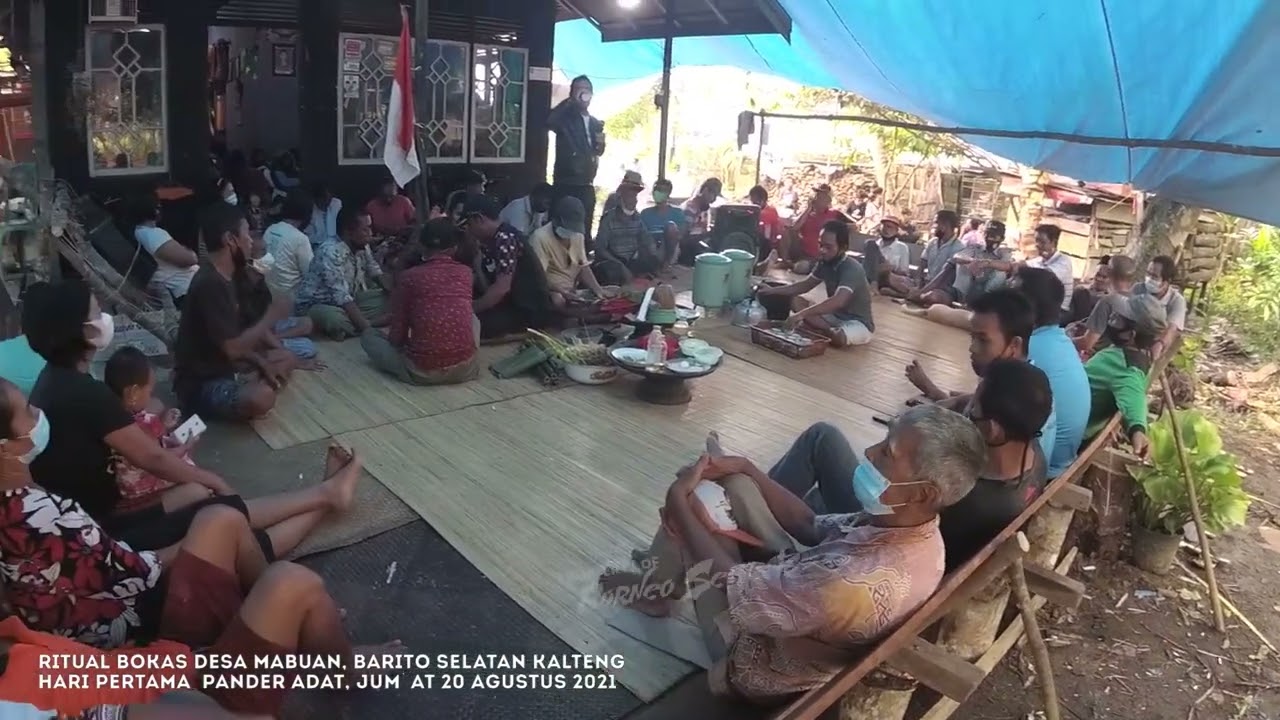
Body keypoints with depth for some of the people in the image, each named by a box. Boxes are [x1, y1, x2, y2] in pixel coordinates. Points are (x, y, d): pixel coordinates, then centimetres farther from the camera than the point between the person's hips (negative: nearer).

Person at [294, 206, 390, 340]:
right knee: (335, 319, -41)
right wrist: (366, 326, -38)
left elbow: (377, 274, 12)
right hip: (317, 306, -8)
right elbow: (342, 297, -33)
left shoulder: (363, 247, -3)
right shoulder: (331, 252, -28)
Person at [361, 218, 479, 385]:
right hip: (464, 369, 3)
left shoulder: (409, 277, -2)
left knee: (368, 335, 21)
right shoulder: (465, 273, 7)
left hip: (422, 372, -3)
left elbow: (397, 334, 1)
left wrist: (403, 346, 25)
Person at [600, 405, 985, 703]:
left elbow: (732, 587, -29)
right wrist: (746, 468, -5)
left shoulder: (857, 582, -44)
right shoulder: (914, 529, -18)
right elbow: (813, 527, 0)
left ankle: (657, 588, 29)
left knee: (688, 501, -3)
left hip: (756, 666, -7)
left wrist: (679, 501, -17)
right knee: (734, 483, 7)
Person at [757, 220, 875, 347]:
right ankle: (829, 331, -16)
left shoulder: (852, 269, -27)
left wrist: (802, 314, -48)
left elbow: (838, 301, -43)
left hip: (858, 323, -7)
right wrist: (773, 290, 1)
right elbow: (805, 285, 13)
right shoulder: (825, 262, -2)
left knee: (839, 338, -41)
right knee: (795, 301, -7)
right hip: (835, 316, 8)